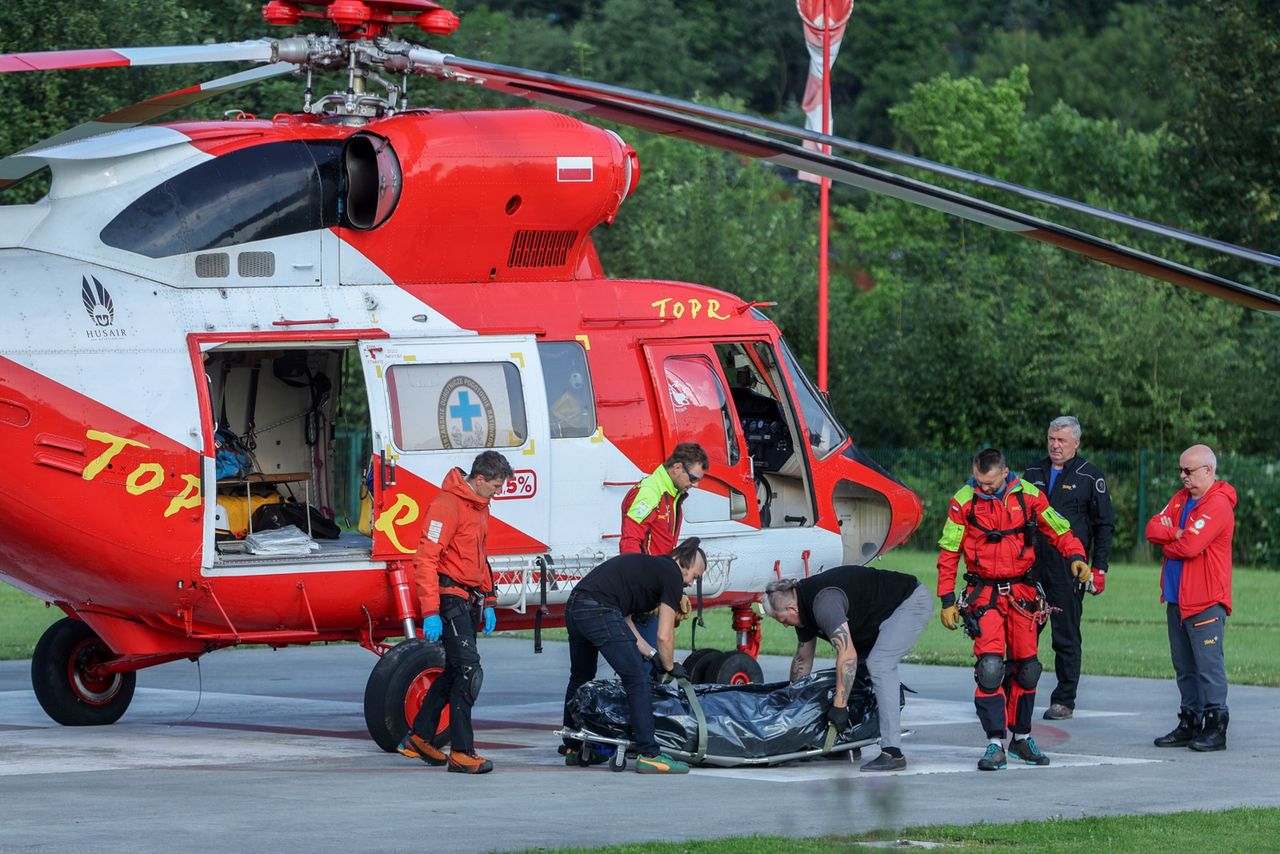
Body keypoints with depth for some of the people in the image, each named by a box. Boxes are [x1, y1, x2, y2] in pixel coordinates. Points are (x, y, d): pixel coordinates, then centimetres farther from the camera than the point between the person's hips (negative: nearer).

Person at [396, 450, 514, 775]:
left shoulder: (479, 508, 16)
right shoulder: (447, 505, -16)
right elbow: (426, 559, -20)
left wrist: (488, 602, 20)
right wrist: (430, 612, -24)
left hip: (469, 601, 10)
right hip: (450, 598, -10)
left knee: (455, 671, 15)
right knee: (468, 669, -14)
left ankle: (418, 737, 27)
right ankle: (461, 752, -12)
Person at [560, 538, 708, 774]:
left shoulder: (647, 565, 29)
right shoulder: (672, 576, 4)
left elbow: (623, 620, 30)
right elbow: (664, 636, 0)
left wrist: (651, 654, 28)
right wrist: (670, 667, 17)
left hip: (574, 606, 10)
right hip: (600, 611, -10)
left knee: (580, 679, 26)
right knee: (637, 681, -5)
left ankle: (572, 748, 38)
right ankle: (648, 755, -9)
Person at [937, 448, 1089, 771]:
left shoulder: (1028, 495, -2)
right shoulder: (963, 501, -5)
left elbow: (1059, 530, 7)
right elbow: (948, 553, 1)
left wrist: (1075, 556, -12)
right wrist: (947, 600, -1)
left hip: (1021, 591, 2)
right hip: (983, 592, -2)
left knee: (1026, 668, 9)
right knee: (990, 666, -16)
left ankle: (1022, 737, 25)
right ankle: (995, 744, -13)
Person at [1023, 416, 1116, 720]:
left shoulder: (1090, 477, 1)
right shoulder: (1034, 473, 14)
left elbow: (1105, 524, 1)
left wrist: (1099, 568, -5)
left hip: (1068, 569, -4)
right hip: (1031, 567, 4)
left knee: (1066, 637, 2)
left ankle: (1064, 701, 8)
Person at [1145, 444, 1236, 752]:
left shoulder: (1218, 505, -12)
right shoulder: (1181, 498, 16)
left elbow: (1189, 546, -20)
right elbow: (1153, 528, 7)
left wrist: (1168, 540, 0)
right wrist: (1177, 533, -11)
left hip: (1206, 601, -9)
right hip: (1177, 598, 9)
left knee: (1209, 665, -8)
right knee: (1184, 667, 12)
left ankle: (1215, 728, -6)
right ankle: (1189, 724, 19)